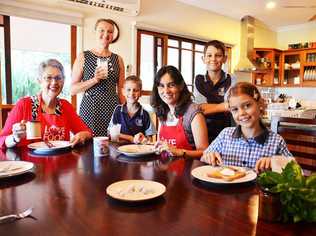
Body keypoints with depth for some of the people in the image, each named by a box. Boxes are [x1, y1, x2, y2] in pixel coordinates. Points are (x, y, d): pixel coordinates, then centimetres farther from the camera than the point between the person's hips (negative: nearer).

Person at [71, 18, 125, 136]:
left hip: (112, 108, 2)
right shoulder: (83, 57, 3)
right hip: (90, 108, -2)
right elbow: (73, 89, -1)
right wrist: (95, 80, -14)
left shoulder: (118, 59, 9)